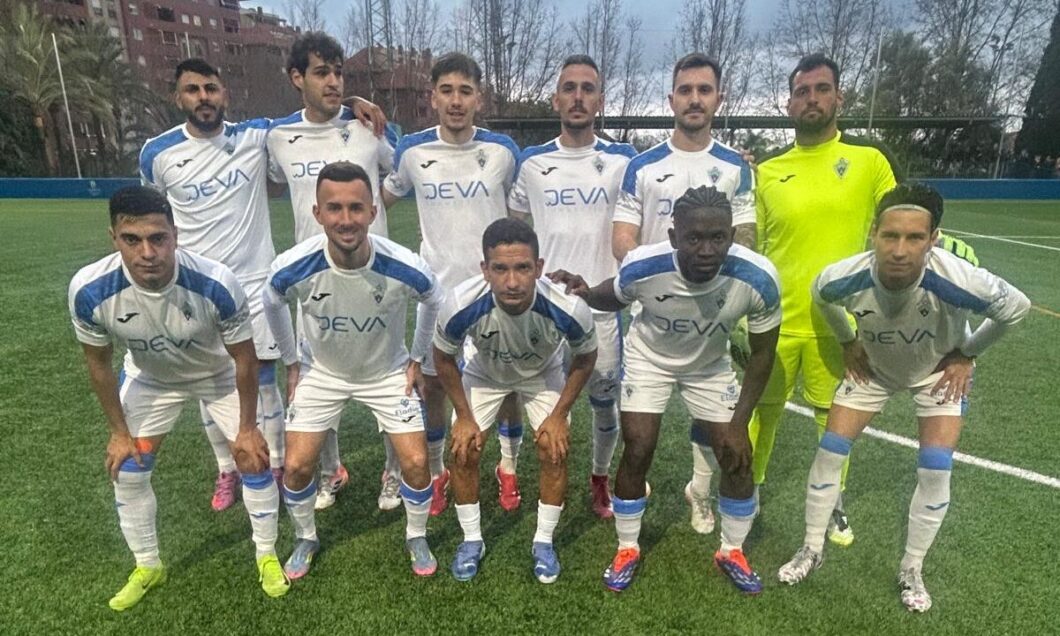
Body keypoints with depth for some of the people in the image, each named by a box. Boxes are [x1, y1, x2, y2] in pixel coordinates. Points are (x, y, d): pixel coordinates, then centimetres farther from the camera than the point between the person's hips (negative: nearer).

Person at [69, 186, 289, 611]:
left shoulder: (217, 284, -38)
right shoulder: (89, 291, -31)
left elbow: (244, 359, -22)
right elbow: (98, 364, -10)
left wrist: (246, 428, -13)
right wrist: (119, 431, -2)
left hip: (220, 375, -2)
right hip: (149, 378, 2)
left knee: (254, 459, -3)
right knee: (126, 473, 5)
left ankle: (267, 556, 21)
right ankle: (148, 567, 31)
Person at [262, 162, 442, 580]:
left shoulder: (405, 268, -30)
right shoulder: (293, 268, -27)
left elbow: (434, 302, -4)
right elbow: (273, 305, -1)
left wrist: (417, 359, 1)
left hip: (389, 372, 0)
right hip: (322, 372, 1)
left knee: (416, 463, -6)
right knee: (296, 466, -2)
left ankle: (416, 538, 25)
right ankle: (305, 539, 30)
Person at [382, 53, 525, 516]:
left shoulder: (503, 151, -5)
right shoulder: (412, 151, -3)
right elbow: (382, 198, 13)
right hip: (438, 288, 1)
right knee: (432, 385, 9)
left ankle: (508, 469, 31)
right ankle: (436, 473, 32)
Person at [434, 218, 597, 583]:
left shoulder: (568, 309, -39)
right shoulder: (462, 305, -39)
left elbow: (585, 358, -14)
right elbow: (443, 358, -15)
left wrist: (559, 414, -12)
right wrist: (464, 416, -10)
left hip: (543, 374, 0)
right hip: (483, 373, 1)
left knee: (554, 452, -6)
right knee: (464, 452, -4)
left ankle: (544, 542, 19)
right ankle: (472, 540, 21)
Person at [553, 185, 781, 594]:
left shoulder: (757, 279, -33)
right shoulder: (641, 268, -34)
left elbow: (762, 353, -15)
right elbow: (613, 298, -7)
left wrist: (739, 423, -14)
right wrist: (584, 295, -30)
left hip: (710, 365, 2)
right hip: (648, 359, -1)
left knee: (738, 457, 1)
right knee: (637, 453, -6)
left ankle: (731, 551, 28)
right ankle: (627, 549, 20)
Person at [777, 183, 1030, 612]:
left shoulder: (957, 280, -39)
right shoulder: (844, 278, -34)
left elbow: (1016, 307, -14)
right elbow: (821, 296, -5)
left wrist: (967, 354, -9)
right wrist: (848, 343, -3)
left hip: (940, 369, -1)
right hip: (873, 366, 1)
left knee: (935, 469, -8)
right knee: (830, 450, -3)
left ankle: (911, 571, 17)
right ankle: (812, 549, 18)